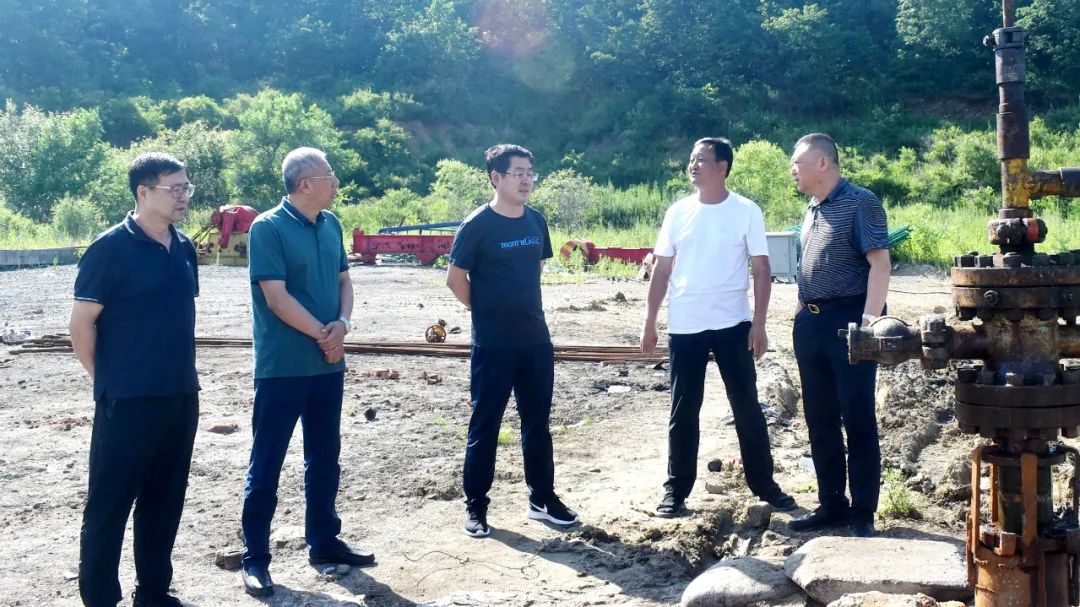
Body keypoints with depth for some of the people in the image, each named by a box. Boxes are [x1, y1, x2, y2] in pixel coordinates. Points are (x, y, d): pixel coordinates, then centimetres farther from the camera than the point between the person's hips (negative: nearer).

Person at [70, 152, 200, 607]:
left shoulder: (184, 248, 9)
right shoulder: (110, 248, -11)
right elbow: (81, 324, -9)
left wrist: (182, 374, 15)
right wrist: (107, 381, -2)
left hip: (181, 397, 7)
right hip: (129, 400, -7)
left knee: (164, 501, 15)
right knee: (109, 504, 3)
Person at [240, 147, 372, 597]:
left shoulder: (330, 225, 7)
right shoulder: (268, 228, -13)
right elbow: (276, 296, -17)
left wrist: (342, 324, -8)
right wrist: (322, 333, -13)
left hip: (327, 363, 7)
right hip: (283, 367, -7)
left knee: (324, 456, 15)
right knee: (267, 461, 2)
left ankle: (324, 541, 28)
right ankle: (255, 557, 11)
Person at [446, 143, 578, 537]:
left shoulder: (536, 221, 5)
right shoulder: (478, 224, -12)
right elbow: (455, 279, -8)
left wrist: (524, 308, 13)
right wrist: (488, 312, 1)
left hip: (536, 339, 6)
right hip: (493, 344, -5)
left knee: (537, 422, 13)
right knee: (484, 425, 4)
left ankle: (543, 499, 26)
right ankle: (476, 507, 15)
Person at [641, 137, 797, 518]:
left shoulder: (746, 211, -3)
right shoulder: (678, 212, 5)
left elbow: (761, 270, -2)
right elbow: (662, 270, 8)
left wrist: (759, 324, -9)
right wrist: (649, 323, 5)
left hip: (732, 325, -2)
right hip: (684, 327, 2)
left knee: (747, 406, 6)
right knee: (683, 411, 8)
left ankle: (764, 484, 19)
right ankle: (676, 489, 17)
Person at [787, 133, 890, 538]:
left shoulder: (860, 203, -9)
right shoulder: (812, 210, 15)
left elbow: (879, 263, -15)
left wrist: (870, 321, -22)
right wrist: (802, 316, 17)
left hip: (848, 321, -8)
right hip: (810, 324, 8)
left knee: (858, 420, -1)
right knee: (820, 420, 12)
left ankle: (863, 514, 7)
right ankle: (831, 505, 22)